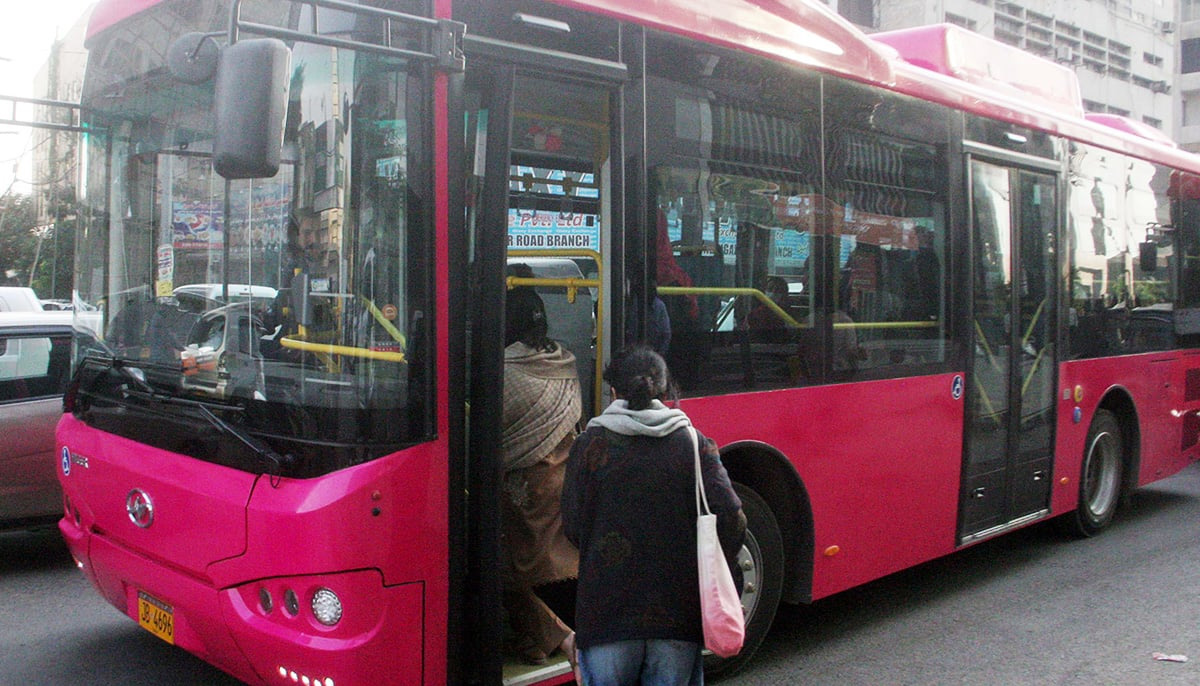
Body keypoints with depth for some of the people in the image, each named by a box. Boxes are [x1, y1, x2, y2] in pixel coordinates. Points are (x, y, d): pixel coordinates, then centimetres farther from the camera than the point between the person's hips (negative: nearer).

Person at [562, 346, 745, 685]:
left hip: (607, 610, -1)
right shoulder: (694, 444, 1)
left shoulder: (590, 444, -2)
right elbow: (731, 518, -6)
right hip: (679, 614, 2)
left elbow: (574, 526, -2)